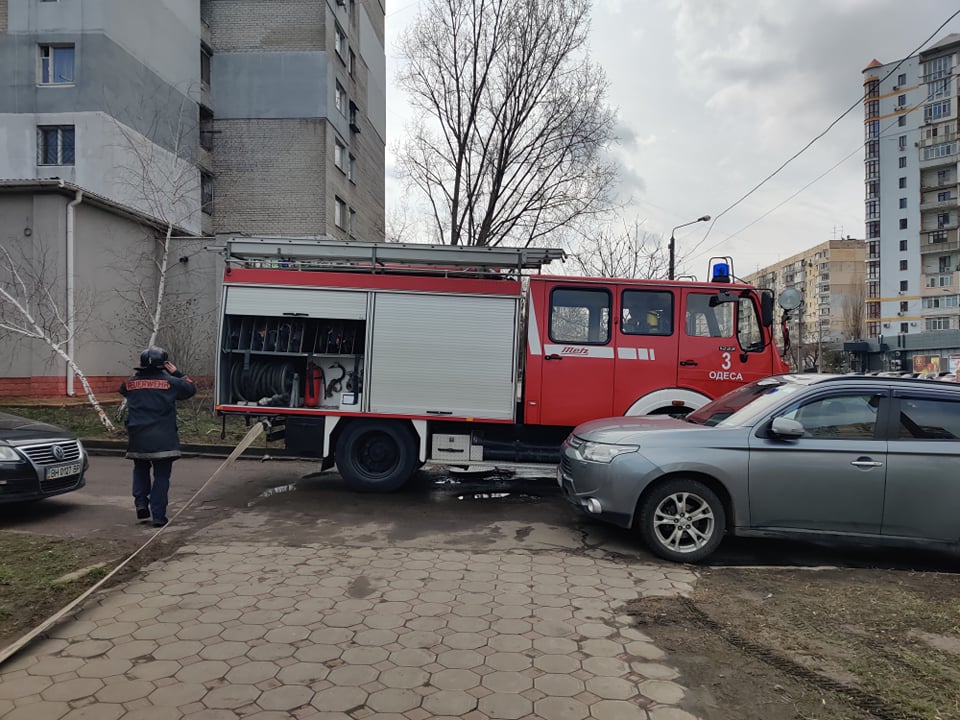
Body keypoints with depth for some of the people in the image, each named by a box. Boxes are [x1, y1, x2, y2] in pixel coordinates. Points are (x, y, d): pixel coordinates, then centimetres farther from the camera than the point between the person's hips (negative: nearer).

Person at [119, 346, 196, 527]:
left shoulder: (131, 383, 3)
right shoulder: (170, 382, -5)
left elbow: (123, 390, 26)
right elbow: (191, 388, 9)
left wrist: (141, 373, 19)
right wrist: (176, 373, 16)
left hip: (137, 439, 3)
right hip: (163, 439, -3)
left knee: (140, 470, 25)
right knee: (161, 476, 3)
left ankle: (141, 504, 13)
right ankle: (158, 516, 1)